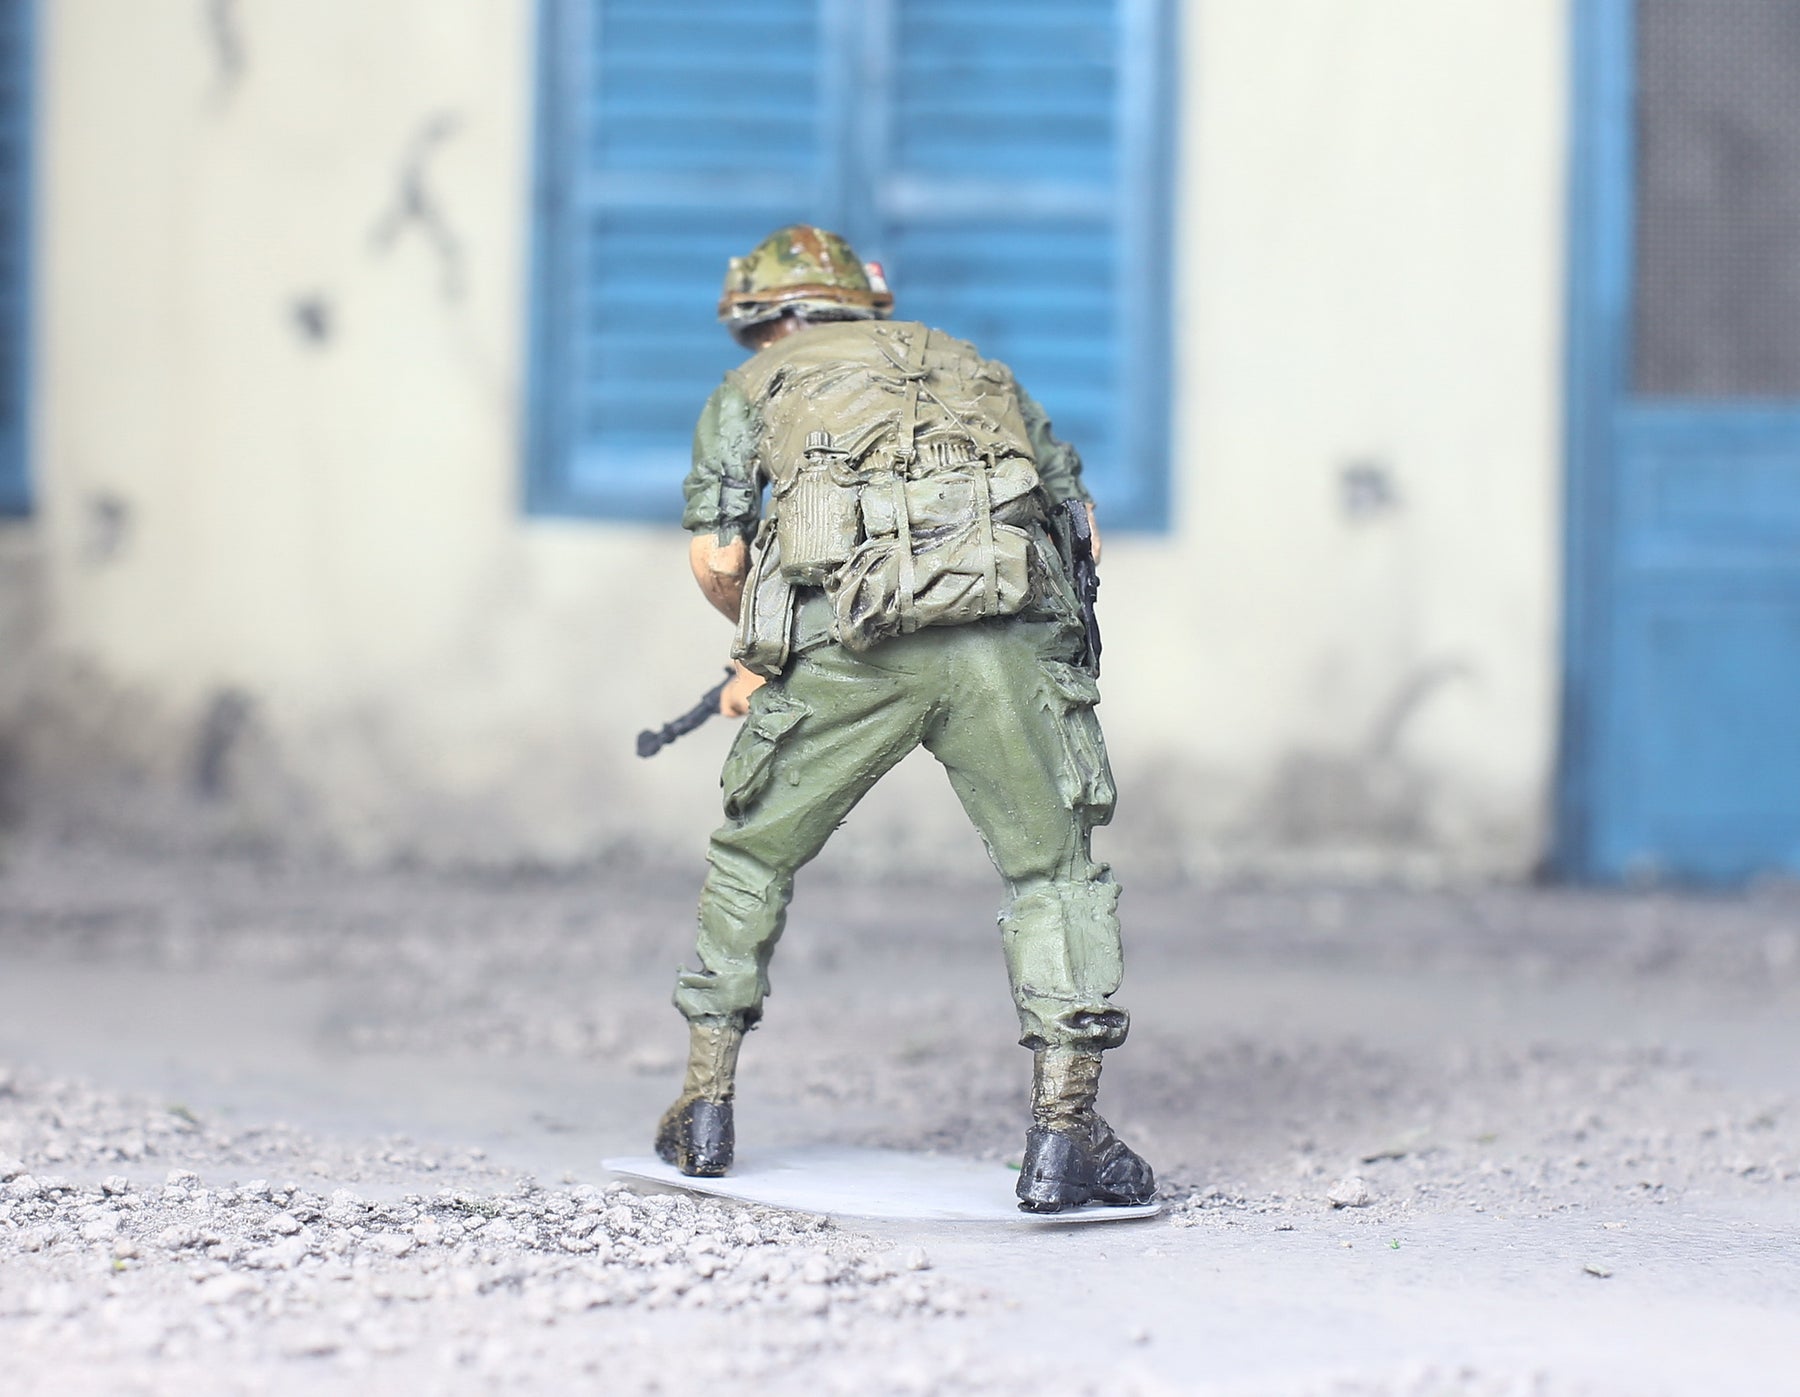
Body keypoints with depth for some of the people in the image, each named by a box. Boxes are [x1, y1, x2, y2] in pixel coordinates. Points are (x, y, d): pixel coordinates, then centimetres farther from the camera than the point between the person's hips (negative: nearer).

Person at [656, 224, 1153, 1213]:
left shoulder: (751, 387, 26)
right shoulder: (975, 369, 34)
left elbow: (717, 555, 12)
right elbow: (1078, 526, 24)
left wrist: (766, 651, 30)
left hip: (851, 644, -1)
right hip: (1003, 639, 1)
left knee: (753, 858, 19)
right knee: (1051, 873, 12)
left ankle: (705, 1105, 25)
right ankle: (1063, 1138, 1)